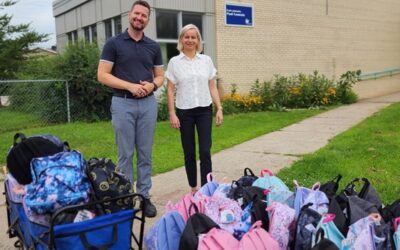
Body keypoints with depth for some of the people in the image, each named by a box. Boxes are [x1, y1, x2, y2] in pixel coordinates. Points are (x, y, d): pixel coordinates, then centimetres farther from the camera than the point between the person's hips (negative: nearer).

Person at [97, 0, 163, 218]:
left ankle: (145, 196, 17)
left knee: (145, 154, 7)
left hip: (148, 103, 3)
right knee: (125, 154, 3)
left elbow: (160, 76, 13)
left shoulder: (153, 46, 10)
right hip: (123, 103, -3)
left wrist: (152, 85, -10)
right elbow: (102, 75, -6)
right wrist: (130, 86, -16)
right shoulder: (114, 43, -1)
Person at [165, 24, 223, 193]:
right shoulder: (174, 62, 1)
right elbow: (170, 90, 0)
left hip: (204, 110, 1)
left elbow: (212, 87, 8)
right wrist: (172, 113, -7)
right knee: (189, 152, 7)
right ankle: (193, 188, 20)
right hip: (184, 112, -1)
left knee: (205, 151, -5)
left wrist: (219, 109, 1)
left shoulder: (206, 60, 6)